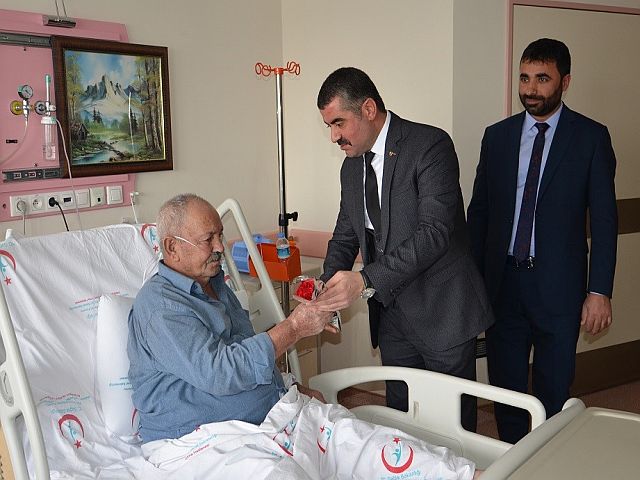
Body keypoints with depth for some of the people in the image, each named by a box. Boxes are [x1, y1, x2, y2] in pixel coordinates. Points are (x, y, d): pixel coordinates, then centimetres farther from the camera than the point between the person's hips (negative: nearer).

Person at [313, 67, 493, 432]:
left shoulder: (431, 146, -15)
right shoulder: (352, 166, 10)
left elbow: (435, 231, -24)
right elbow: (345, 235, 14)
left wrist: (366, 280, -31)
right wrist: (328, 285, -6)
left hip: (442, 310, -6)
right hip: (392, 313, 7)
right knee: (401, 413, 15)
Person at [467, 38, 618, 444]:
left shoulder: (591, 137, -2)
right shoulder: (497, 136, 6)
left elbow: (604, 219, -3)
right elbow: (478, 210, 9)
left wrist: (600, 291, -8)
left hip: (558, 286, -3)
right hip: (502, 281, 3)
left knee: (554, 394, 8)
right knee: (505, 389, 14)